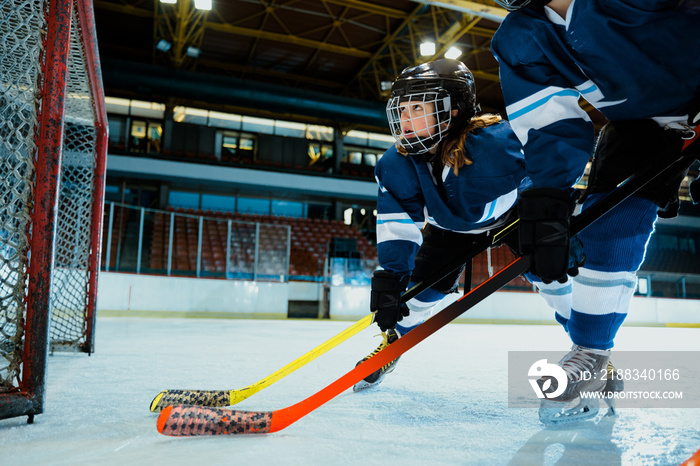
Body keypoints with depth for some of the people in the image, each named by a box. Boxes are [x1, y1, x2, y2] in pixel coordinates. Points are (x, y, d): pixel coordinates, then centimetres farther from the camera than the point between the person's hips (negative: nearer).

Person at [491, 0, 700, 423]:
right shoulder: (522, 40, -15)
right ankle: (591, 357, 6)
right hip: (640, 121, 3)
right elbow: (551, 127, -17)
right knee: (606, 226, -10)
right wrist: (548, 197, -28)